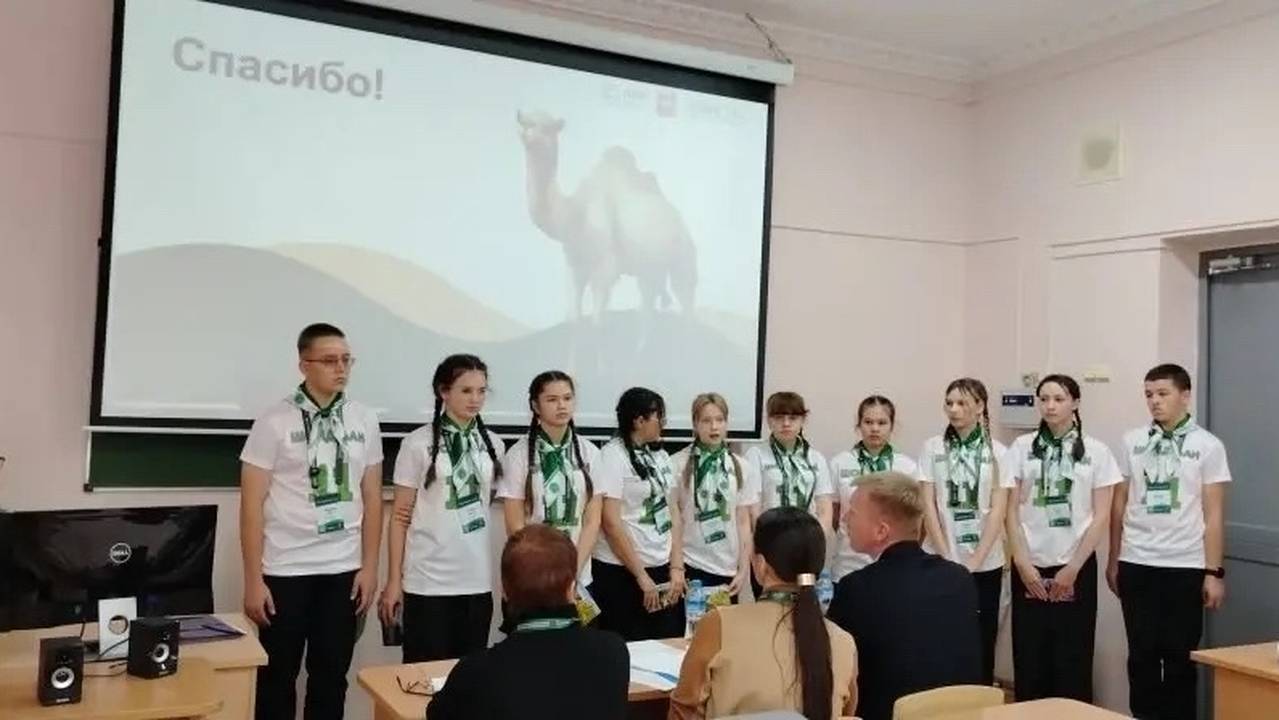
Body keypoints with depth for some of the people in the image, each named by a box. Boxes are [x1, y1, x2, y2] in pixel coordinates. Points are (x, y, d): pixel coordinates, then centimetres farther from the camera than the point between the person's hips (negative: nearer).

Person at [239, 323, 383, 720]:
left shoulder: (364, 420, 3)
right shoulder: (274, 422, -7)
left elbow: (372, 498, 8)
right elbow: (251, 504, -7)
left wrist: (369, 566, 4)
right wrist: (253, 579, -9)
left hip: (343, 570, 3)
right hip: (284, 570, -3)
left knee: (331, 677, 11)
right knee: (277, 678, 9)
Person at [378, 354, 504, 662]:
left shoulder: (492, 444, 6)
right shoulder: (418, 443, -5)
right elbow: (400, 516, -3)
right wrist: (393, 580, -5)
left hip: (477, 580, 4)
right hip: (428, 580, -3)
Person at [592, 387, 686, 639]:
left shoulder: (660, 455, 10)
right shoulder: (612, 456, -10)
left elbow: (674, 515, 10)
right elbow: (612, 523, -14)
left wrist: (677, 567, 0)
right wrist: (641, 576, -12)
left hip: (663, 569, 6)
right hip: (621, 573, -6)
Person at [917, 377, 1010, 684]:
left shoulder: (997, 452, 1)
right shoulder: (932, 447, 1)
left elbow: (998, 510, -4)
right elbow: (929, 507, -2)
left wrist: (974, 561, -11)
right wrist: (947, 558, -9)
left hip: (985, 563, 0)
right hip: (941, 561, 0)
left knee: (982, 639, 7)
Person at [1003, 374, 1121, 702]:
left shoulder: (1096, 451, 0)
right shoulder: (1022, 447, 2)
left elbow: (1101, 517, -1)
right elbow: (1012, 512, 2)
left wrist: (1073, 568, -6)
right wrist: (1023, 563, -6)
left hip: (1076, 567, -1)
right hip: (1030, 567, 1)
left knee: (1072, 658, 4)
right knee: (1029, 657, 4)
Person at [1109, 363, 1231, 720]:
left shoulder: (1208, 446, -1)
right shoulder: (1132, 441, 4)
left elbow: (1213, 514, -1)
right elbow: (1119, 504, 8)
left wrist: (1214, 572, -4)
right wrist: (1113, 561, 8)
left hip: (1185, 567, -2)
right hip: (1136, 565, 2)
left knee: (1179, 657, 7)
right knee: (1142, 655, 9)